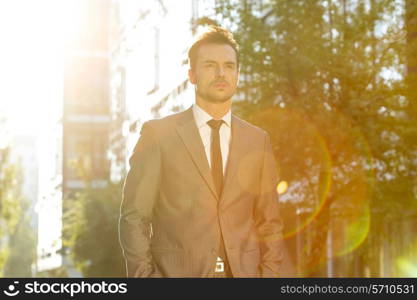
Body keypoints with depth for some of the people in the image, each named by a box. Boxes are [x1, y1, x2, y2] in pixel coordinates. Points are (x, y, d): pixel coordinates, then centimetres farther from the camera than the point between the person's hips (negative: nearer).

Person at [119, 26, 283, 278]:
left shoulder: (257, 140, 8)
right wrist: (146, 274, -10)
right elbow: (134, 217, -2)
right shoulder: (158, 134, -1)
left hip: (243, 273, 3)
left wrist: (269, 273, -1)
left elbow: (270, 223, 10)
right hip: (177, 273, -3)